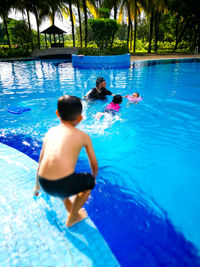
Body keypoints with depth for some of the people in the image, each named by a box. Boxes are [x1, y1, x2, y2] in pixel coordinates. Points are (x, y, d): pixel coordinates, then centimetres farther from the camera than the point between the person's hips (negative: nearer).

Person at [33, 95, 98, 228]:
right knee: (89, 181, 25)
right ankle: (72, 218, 34)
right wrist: (93, 180, 41)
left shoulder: (51, 131, 16)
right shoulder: (83, 136, 7)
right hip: (63, 185, -5)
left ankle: (68, 205, 46)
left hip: (45, 184, 5)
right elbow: (95, 165, 18)